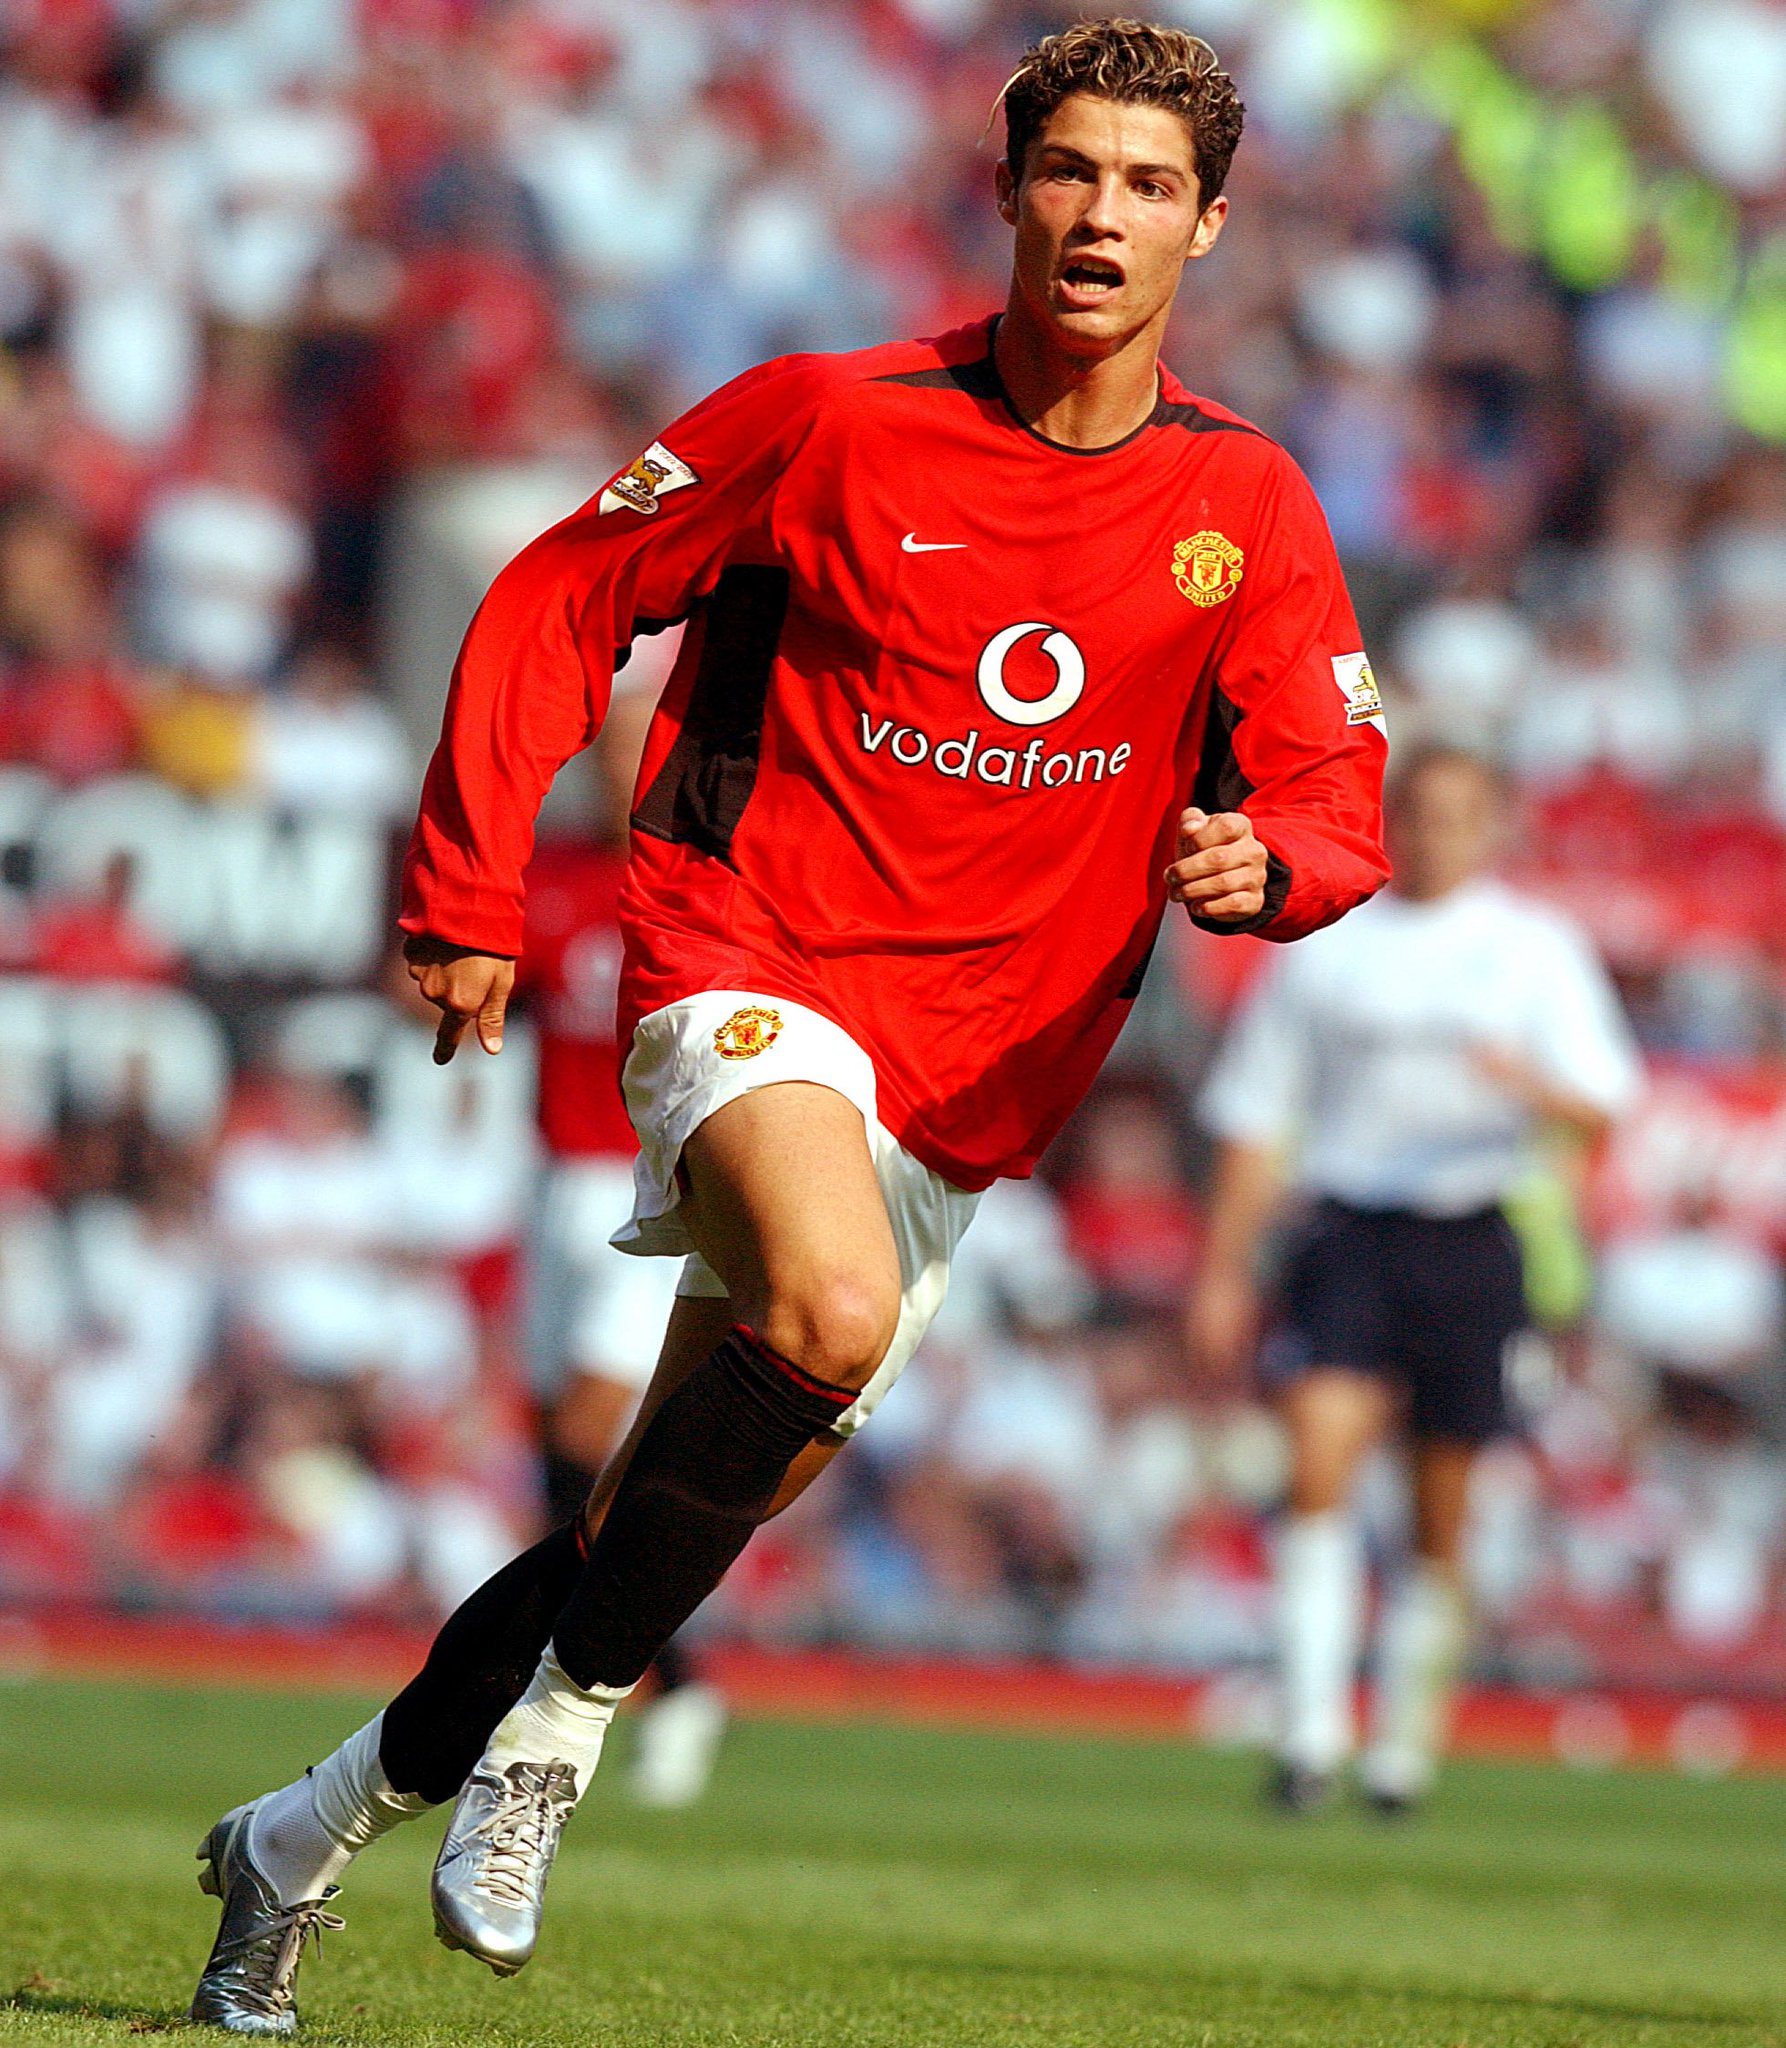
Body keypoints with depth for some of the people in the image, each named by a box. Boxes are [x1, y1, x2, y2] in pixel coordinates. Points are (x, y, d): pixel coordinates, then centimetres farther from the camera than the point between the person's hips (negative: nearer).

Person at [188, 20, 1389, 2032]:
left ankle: (309, 1832, 27)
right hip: (754, 977, -4)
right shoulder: (835, 420, -6)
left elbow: (1338, 799, 2)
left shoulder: (1247, 506, 1)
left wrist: (1263, 865, -23)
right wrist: (467, 898, -4)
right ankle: (558, 1727, -15)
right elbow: (556, 602, 3)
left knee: (676, 1523, 8)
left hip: (973, 1088, 4)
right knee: (830, 1315, -36)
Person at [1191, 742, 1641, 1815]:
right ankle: (1312, 1731, -22)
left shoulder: (1537, 948, 7)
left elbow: (1601, 1109, -1)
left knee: (1445, 1515, 4)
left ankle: (1406, 1745, 19)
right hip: (1347, 1232, 0)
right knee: (1321, 1459, -20)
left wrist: (1529, 1081, -24)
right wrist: (1224, 1274, 10)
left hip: (1471, 1240, 0)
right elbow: (1257, 1119, 14)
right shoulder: (1326, 946, 10)